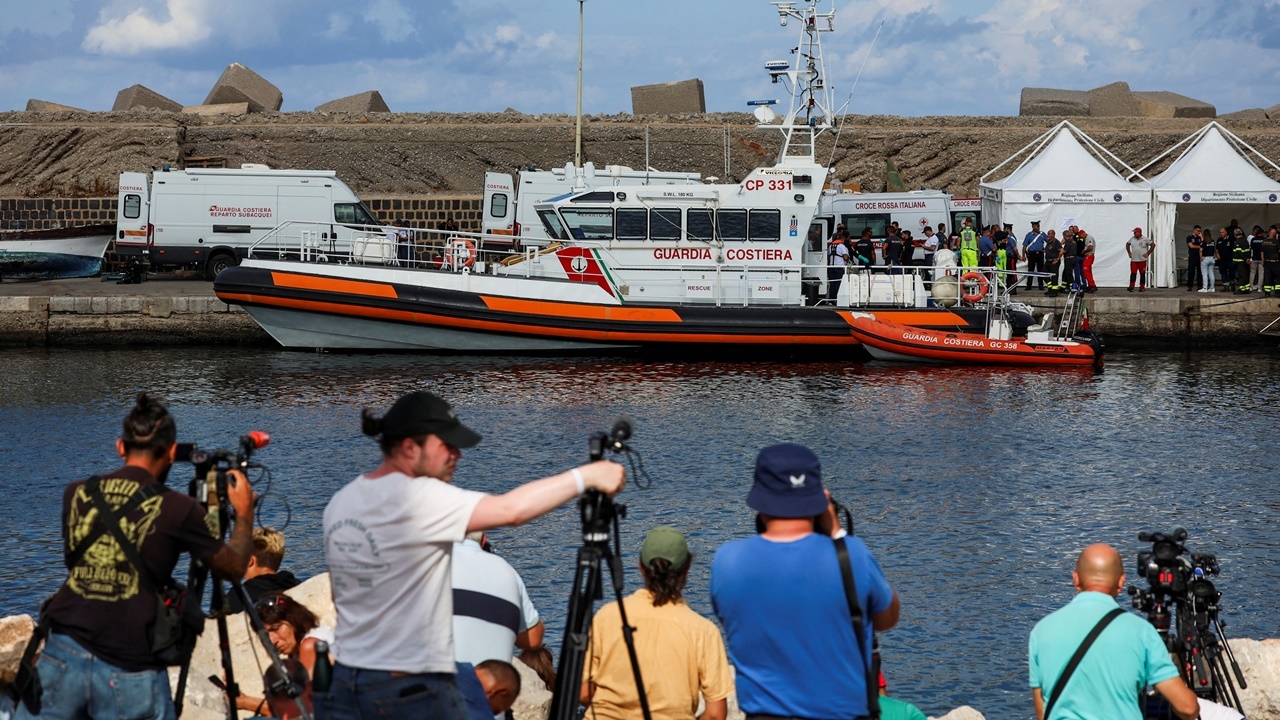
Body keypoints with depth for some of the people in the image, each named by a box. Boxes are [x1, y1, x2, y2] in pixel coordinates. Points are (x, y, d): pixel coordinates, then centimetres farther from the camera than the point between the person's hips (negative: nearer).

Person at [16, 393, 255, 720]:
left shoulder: (76, 494, 6)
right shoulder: (177, 509, -5)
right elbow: (234, 568, 8)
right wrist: (244, 512, 27)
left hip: (63, 657, 3)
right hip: (130, 673, -3)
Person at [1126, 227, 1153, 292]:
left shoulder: (1145, 239, -5)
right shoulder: (1132, 239, 8)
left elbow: (1153, 245, -1)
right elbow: (1127, 244, 25)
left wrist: (1148, 253, -5)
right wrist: (1129, 252, 13)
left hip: (1142, 260, -3)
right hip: (1133, 260, 3)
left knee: (1142, 274, 3)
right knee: (1133, 273, -6)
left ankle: (1142, 287, 9)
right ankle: (1131, 287, -10)